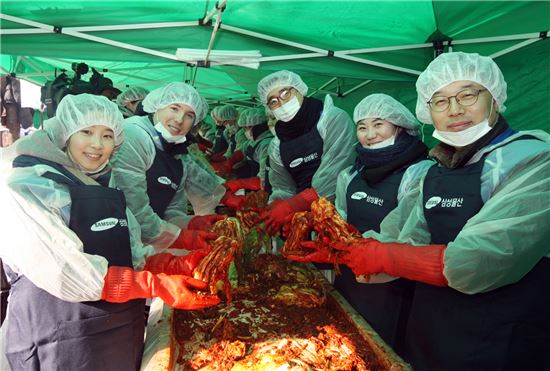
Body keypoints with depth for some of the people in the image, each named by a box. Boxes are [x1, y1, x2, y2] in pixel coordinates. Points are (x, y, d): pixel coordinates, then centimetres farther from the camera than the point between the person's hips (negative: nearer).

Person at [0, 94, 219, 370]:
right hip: (60, 344, -7)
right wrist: (157, 285, -26)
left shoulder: (106, 188, 10)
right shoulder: (26, 187, -12)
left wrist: (178, 266, -11)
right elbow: (67, 273, -23)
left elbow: (134, 258, 5)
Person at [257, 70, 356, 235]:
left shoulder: (335, 119, -7)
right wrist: (275, 212, -13)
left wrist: (288, 207, -13)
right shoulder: (276, 146, 10)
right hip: (302, 214, 4)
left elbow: (331, 180, -15)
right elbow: (282, 190, 9)